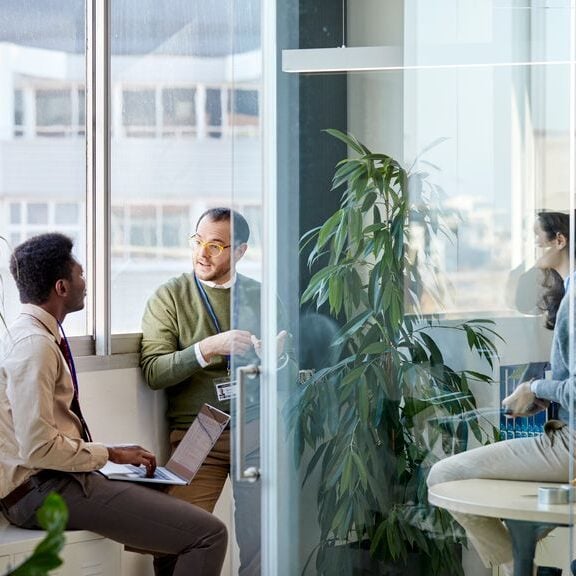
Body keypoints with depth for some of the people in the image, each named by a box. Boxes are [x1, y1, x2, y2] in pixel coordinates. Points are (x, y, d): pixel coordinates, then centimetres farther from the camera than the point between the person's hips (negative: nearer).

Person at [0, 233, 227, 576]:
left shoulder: (35, 335, 13)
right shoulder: (34, 345, -18)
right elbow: (38, 448, -23)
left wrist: (106, 452, 8)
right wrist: (111, 454, -12)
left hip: (53, 480, 11)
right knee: (210, 534, -15)